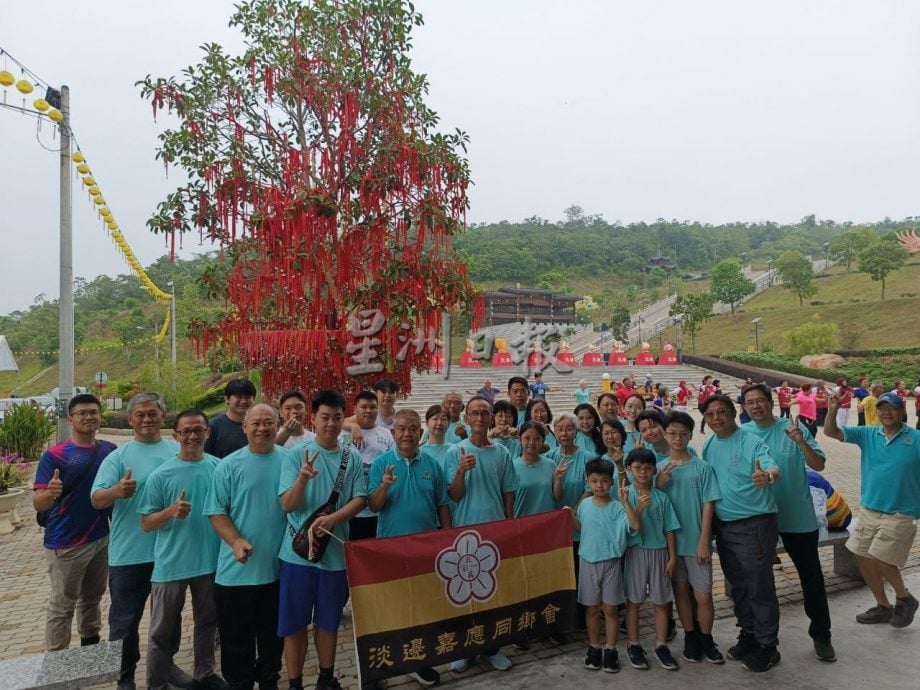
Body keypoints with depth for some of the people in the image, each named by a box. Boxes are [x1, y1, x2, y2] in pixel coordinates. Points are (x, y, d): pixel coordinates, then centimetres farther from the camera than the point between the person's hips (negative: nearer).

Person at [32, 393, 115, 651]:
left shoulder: (110, 450, -1)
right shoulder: (55, 455, -13)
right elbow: (37, 503, -17)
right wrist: (50, 494, -39)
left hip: (102, 539, 5)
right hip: (66, 545, -5)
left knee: (92, 598, 21)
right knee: (62, 607, 5)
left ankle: (91, 646, 37)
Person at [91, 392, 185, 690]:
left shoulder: (179, 452, 2)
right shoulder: (118, 456, -6)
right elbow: (96, 499, -14)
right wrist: (116, 491, -34)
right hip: (129, 554, -3)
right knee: (125, 620, 8)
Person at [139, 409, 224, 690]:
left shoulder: (220, 468, -3)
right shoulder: (161, 474, -11)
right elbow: (146, 523, -6)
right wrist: (170, 511, -25)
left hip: (211, 561, 3)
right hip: (171, 564, -3)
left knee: (207, 623, 20)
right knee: (162, 631, 11)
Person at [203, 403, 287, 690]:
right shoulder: (230, 465, -6)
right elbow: (216, 511, -6)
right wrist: (236, 541, -20)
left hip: (279, 566, 2)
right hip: (238, 569, -2)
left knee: (273, 633, 19)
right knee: (236, 637, 10)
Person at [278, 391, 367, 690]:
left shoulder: (353, 457, 1)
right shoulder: (296, 455, -8)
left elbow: (359, 500, -2)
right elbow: (287, 505, -11)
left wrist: (332, 519, -19)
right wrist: (303, 478, -30)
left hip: (335, 551, 2)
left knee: (329, 621, 17)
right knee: (294, 623, 7)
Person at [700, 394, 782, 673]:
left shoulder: (751, 442, -13)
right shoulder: (708, 446, 7)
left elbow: (773, 468, -27)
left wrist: (768, 475, -51)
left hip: (754, 524, -6)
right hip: (723, 526, 7)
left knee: (759, 587, 2)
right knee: (737, 586, 18)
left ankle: (767, 646, 16)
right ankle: (748, 634, 35)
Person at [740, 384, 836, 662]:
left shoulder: (793, 428, -7)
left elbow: (819, 465, -9)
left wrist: (800, 441, -23)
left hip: (798, 515, -1)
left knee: (811, 575, 9)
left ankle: (821, 635, 27)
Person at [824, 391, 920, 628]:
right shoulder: (867, 435, 1)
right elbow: (831, 432, -7)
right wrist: (832, 411, -25)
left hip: (899, 513, -5)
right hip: (868, 510, 5)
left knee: (879, 559, -9)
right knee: (864, 558, 11)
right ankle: (883, 607, 30)